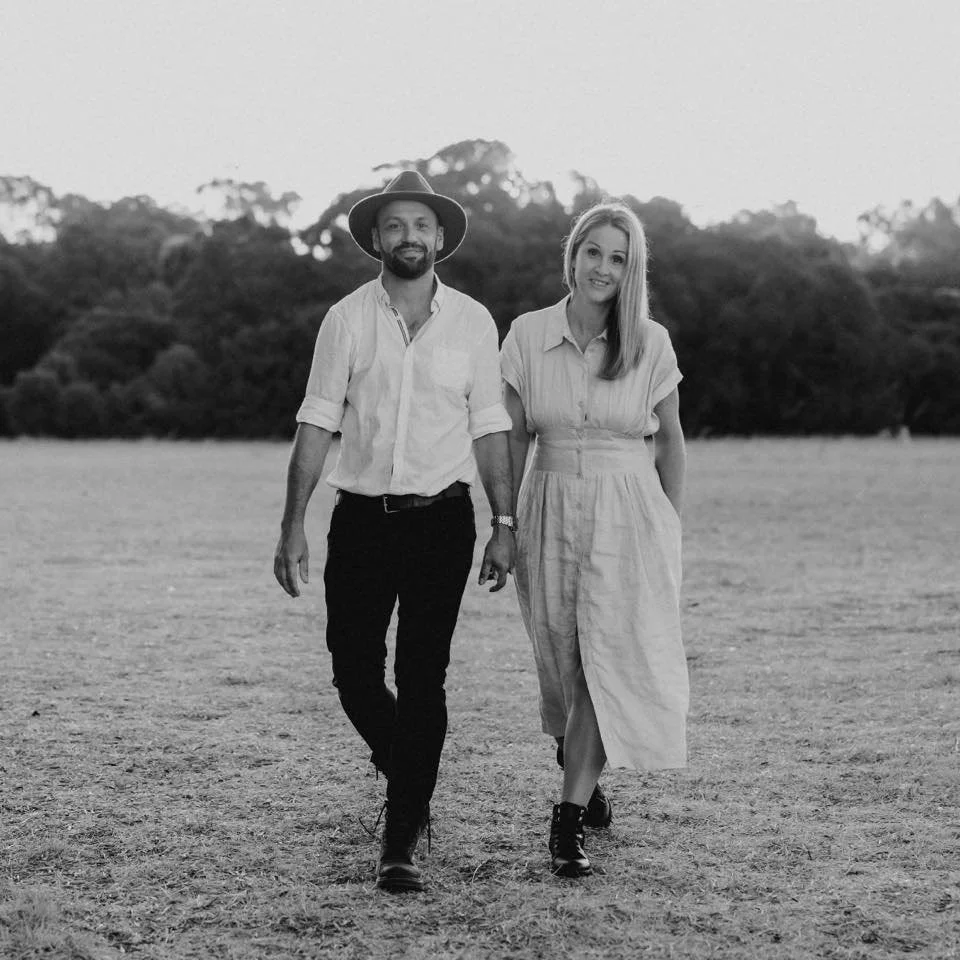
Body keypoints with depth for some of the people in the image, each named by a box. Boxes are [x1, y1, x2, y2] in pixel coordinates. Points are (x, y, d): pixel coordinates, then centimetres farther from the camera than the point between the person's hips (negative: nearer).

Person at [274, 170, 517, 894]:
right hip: (361, 516, 1)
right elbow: (317, 425, 0)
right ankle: (407, 774, 33)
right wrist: (293, 527, -5)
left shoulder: (472, 321, 4)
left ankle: (402, 843, 3)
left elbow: (489, 428, 6)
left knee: (422, 678, -3)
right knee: (353, 670, 2)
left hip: (442, 517, -1)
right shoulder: (348, 319, 2)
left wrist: (504, 523, 2)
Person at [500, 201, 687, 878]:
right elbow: (513, 439, 7)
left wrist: (668, 528, 4)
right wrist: (505, 525, 4)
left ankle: (569, 820, -7)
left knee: (609, 661, -11)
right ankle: (587, 781, 36)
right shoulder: (528, 336, -1)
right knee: (565, 663, 10)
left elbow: (671, 440, 8)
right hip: (551, 511, 2)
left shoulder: (651, 344, -3)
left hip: (628, 514, -2)